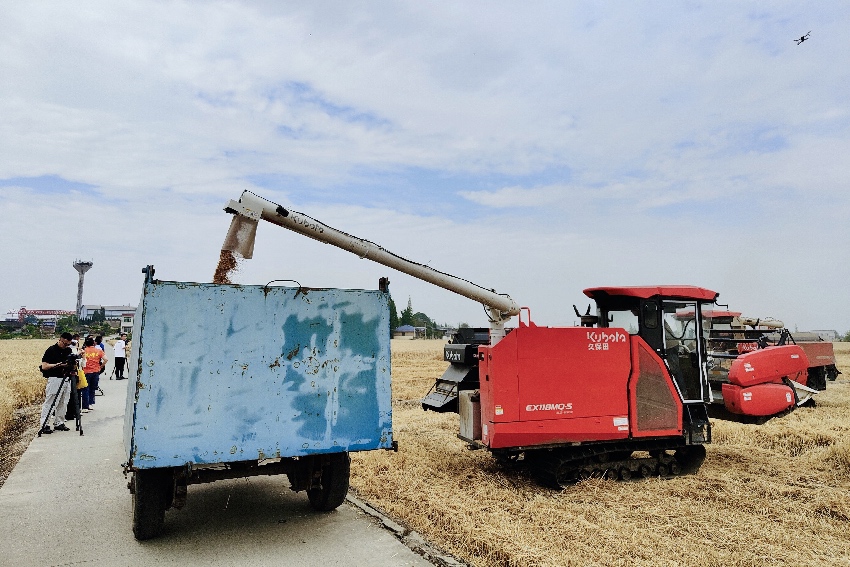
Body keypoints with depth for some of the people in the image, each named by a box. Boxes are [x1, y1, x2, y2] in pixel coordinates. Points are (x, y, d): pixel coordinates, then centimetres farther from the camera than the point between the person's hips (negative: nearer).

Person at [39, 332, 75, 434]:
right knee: (50, 404, -5)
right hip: (54, 379, -6)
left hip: (66, 380, 6)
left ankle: (59, 423, 17)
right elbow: (44, 366, -10)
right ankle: (44, 425, 0)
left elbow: (73, 367, 16)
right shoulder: (51, 350, -6)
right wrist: (58, 365, -18)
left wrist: (73, 364, -6)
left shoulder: (69, 350, 11)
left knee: (63, 403, 9)